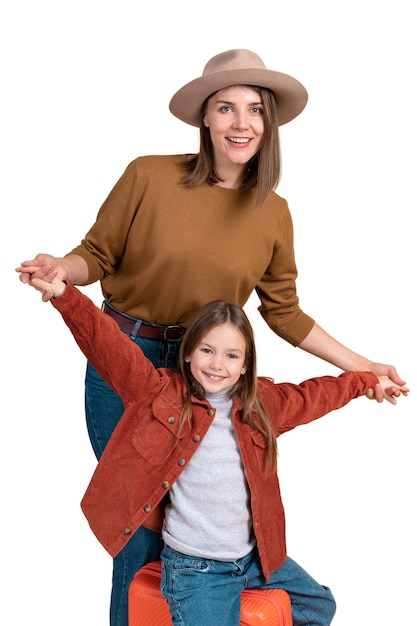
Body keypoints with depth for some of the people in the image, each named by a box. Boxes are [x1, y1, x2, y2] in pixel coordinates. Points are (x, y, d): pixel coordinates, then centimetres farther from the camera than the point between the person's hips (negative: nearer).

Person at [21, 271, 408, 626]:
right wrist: (65, 295, -33)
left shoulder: (263, 404, 3)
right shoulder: (161, 394, -11)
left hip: (255, 556, 6)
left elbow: (314, 395, 19)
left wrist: (368, 380, 26)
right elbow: (110, 347, -21)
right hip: (194, 567, -5)